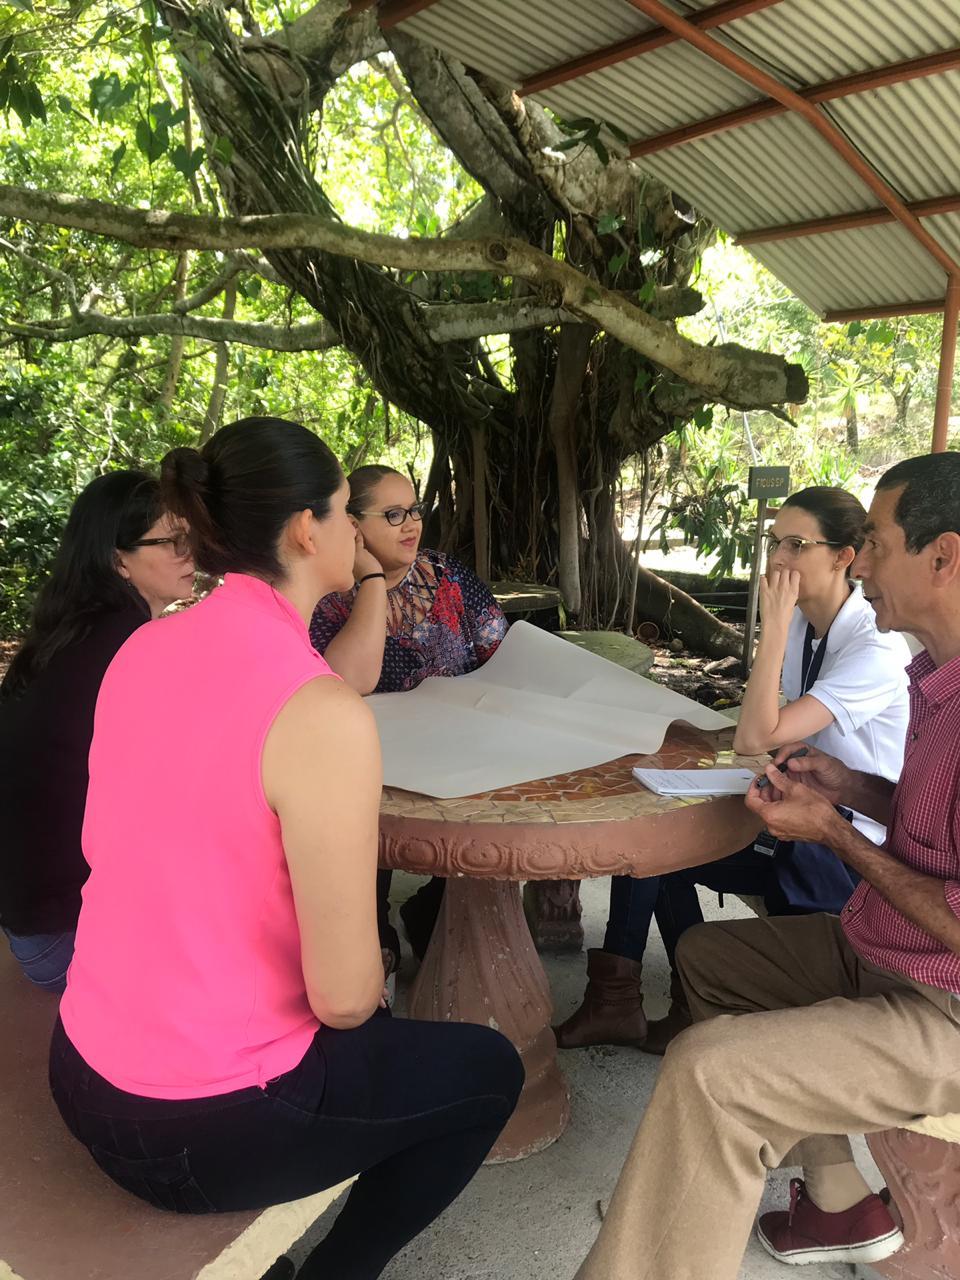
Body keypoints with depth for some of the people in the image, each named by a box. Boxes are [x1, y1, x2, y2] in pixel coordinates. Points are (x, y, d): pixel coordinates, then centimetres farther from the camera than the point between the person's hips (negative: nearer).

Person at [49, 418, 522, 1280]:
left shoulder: (144, 651, -2)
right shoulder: (325, 714, -26)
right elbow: (345, 997, -21)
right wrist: (372, 984, 1)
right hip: (197, 1122, -7)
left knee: (366, 1033, 32)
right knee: (488, 1071, 17)